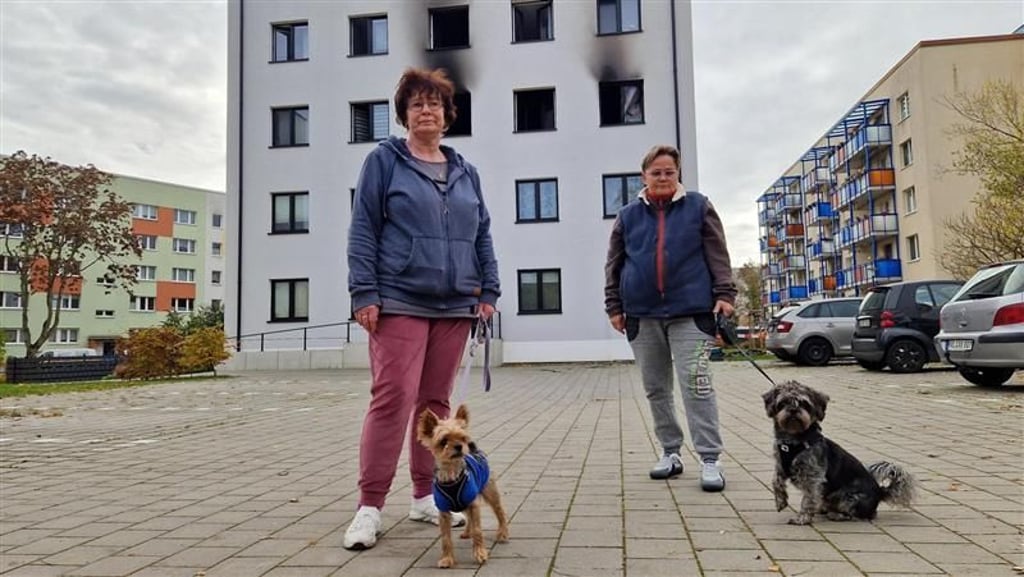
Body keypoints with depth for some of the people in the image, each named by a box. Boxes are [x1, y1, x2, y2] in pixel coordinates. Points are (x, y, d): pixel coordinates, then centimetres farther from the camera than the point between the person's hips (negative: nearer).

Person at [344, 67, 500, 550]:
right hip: (399, 302, -4)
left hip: (454, 306, 5)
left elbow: (482, 235, 18)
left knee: (436, 401, 9)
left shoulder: (466, 172, 17)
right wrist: (364, 292, -10)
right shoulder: (384, 160, 4)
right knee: (393, 397, -11)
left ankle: (425, 496, 20)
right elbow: (363, 230, -1)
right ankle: (370, 506, -1)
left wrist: (488, 290, 9)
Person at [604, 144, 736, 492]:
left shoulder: (698, 207, 6)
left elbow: (718, 255, 5)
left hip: (690, 311, -3)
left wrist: (724, 293, -4)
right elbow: (613, 264, 11)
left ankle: (710, 459, -1)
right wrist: (614, 306, 7)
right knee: (656, 389, 9)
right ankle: (670, 452, 22)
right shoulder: (628, 215, 9)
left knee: (696, 384, -9)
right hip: (642, 315, 3)